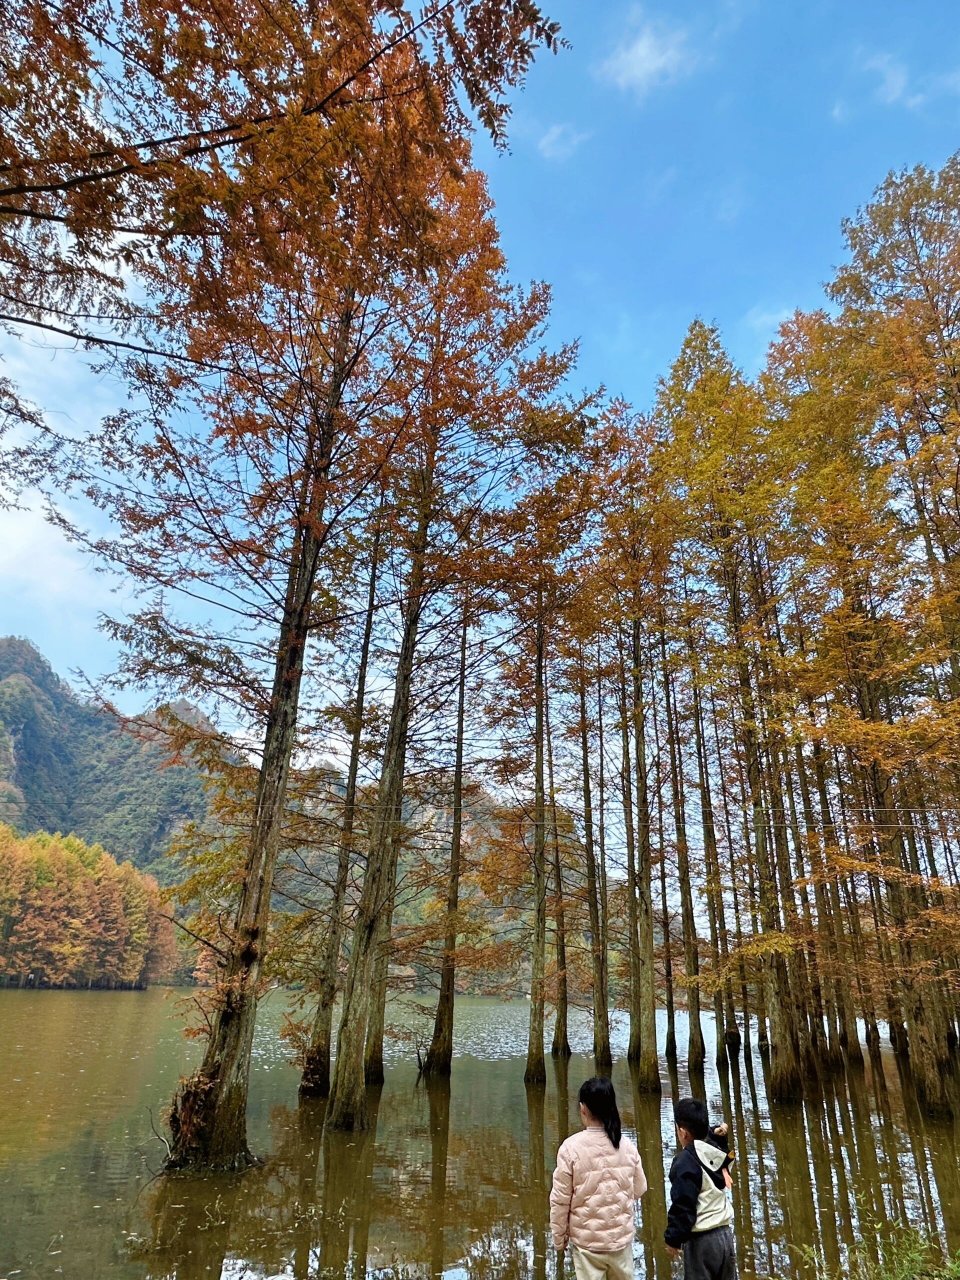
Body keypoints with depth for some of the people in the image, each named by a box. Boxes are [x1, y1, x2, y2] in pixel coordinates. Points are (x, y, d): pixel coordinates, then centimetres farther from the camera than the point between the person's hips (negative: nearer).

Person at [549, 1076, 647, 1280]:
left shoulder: (571, 1147, -19)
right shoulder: (627, 1146, -9)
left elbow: (560, 1200, -12)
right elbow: (639, 1189, 4)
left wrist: (559, 1238, 3)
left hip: (586, 1240, -3)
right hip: (622, 1236, 3)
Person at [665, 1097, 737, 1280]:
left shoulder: (685, 1162, -19)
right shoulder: (717, 1153, 0)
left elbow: (682, 1207, -17)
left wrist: (673, 1239, -7)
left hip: (700, 1240, -7)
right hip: (725, 1233, 7)